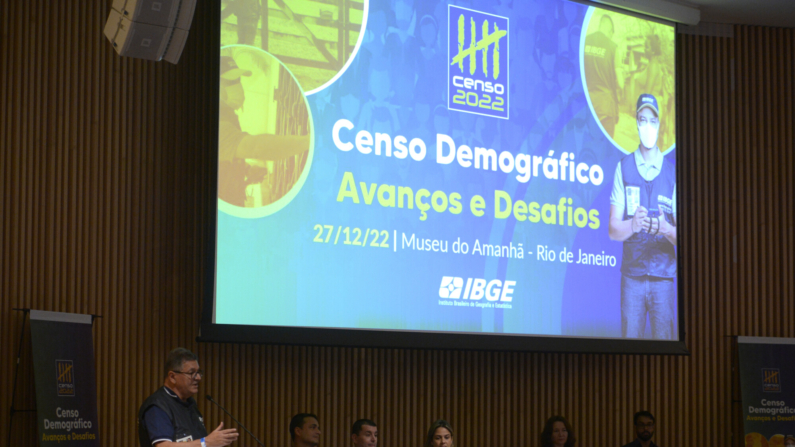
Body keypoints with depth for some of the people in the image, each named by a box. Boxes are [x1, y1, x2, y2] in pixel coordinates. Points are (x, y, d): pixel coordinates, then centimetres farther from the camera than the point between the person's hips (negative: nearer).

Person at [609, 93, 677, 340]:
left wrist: (665, 229, -17)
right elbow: (613, 229, 1)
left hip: (664, 276, 0)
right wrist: (633, 224, -20)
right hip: (632, 274, 0)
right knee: (630, 337, -4)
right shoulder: (624, 168, 6)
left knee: (664, 338, -4)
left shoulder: (672, 172, 6)